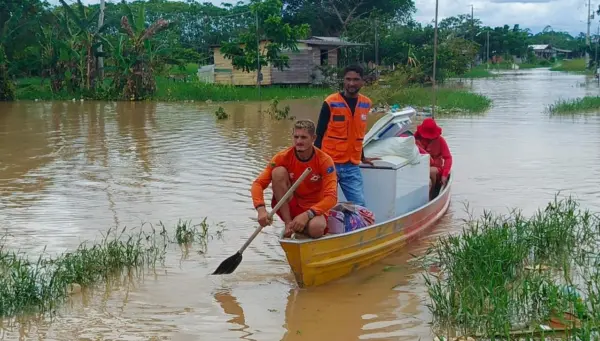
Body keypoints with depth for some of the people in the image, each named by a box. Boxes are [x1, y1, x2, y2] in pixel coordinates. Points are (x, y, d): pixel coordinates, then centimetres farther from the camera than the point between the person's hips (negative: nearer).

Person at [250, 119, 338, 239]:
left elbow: (331, 197, -23)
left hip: (314, 209, -2)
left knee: (316, 229, -38)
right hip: (288, 208, 2)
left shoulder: (325, 161, -16)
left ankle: (298, 228, 0)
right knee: (279, 171, -23)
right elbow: (258, 184, -16)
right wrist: (261, 209, -35)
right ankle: (288, 223, -19)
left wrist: (307, 214, -37)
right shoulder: (283, 157, -12)